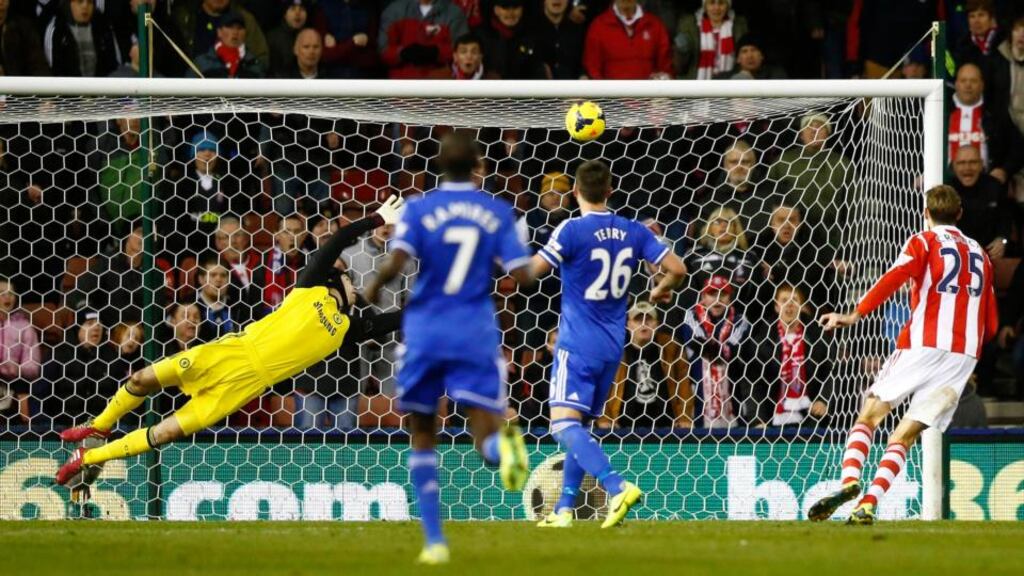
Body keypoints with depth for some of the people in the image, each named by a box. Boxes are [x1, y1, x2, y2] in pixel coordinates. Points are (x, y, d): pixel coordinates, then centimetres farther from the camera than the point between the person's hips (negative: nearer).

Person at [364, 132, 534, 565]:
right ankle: (502, 443, -42)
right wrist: (507, 261, 20)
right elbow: (522, 276, -2)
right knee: (485, 437, -2)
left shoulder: (419, 209, -2)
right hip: (476, 334, 0)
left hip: (425, 330, 0)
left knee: (422, 435, 16)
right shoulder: (498, 212, 3)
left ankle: (435, 540, 8)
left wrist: (374, 287, 6)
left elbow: (395, 264, -15)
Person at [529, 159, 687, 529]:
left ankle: (617, 487, -32)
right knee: (579, 424, 18)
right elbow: (676, 268, 4)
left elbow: (533, 271, -13)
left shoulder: (572, 230, -12)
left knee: (564, 423, -13)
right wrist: (660, 291, 26)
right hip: (612, 346, 7)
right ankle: (564, 509, 16)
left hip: (578, 344, -7)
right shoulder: (632, 232, 4)